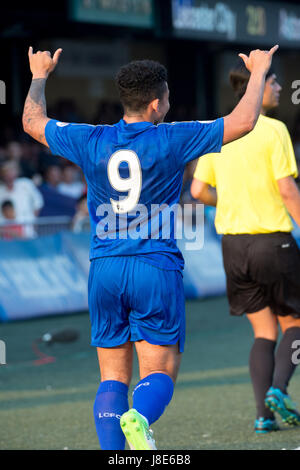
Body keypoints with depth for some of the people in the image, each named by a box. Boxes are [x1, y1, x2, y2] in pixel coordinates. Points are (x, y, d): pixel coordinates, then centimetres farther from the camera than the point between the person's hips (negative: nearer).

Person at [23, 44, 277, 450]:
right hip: (158, 268, -3)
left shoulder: (91, 141, 1)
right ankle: (139, 419, -30)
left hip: (105, 269, 3)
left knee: (113, 377, 9)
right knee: (160, 373, 0)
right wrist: (258, 72, 14)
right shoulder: (171, 141, -7)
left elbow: (32, 122, 18)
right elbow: (243, 121, -1)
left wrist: (39, 76, 35)